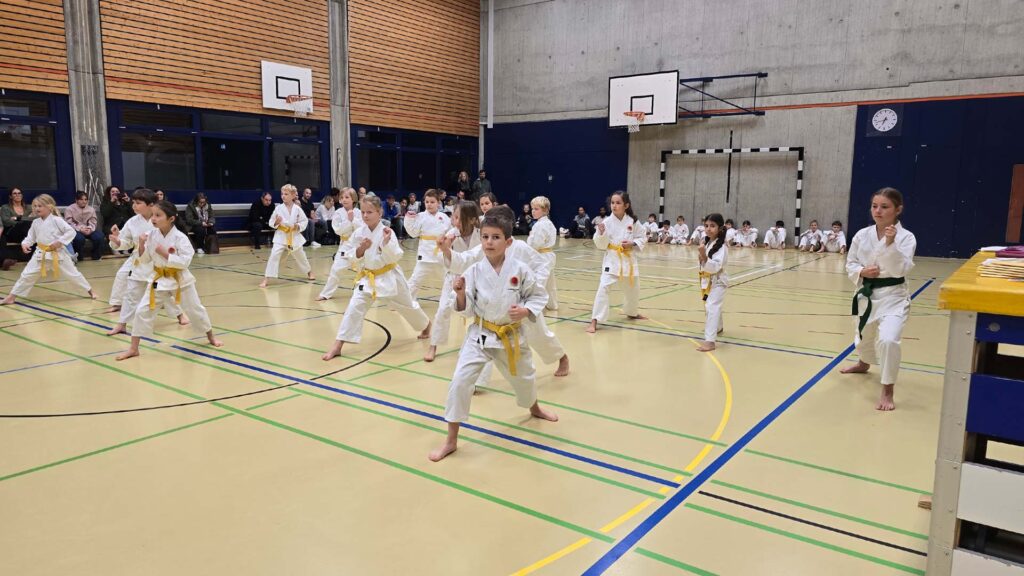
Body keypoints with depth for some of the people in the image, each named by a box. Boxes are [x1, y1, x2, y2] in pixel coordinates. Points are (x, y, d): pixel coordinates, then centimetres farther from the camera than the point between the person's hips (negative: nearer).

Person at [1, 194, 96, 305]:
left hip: (58, 253, -4)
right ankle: (12, 296, 12)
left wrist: (59, 242, -20)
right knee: (27, 274, 3)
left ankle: (90, 290, 17)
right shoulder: (35, 222, 5)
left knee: (72, 273, 3)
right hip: (41, 254, 4)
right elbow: (30, 237, 11)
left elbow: (71, 232, -14)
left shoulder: (56, 220, -11)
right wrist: (25, 244, -8)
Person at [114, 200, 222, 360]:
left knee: (195, 309, 11)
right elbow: (144, 260, 0)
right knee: (142, 310, -2)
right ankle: (133, 348, 8)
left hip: (180, 280, -3)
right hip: (159, 279, 3)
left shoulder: (180, 238, -18)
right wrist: (142, 246, -16)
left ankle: (211, 337, 34)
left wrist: (166, 254, -27)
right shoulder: (151, 235, -6)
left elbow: (185, 261, -22)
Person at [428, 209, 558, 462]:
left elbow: (539, 296, -1)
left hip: (511, 336, 1)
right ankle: (451, 440, 1)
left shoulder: (520, 270, -13)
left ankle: (534, 408, 61)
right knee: (460, 382, -14)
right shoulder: (474, 271, -12)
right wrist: (460, 293, -27)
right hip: (480, 335, -1)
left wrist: (526, 311, -19)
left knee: (524, 376, 24)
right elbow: (466, 310, -9)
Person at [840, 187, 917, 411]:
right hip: (867, 294, 5)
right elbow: (850, 264, 5)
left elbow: (901, 269, -23)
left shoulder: (906, 237, -12)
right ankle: (864, 364, 59)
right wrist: (862, 271, -15)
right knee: (864, 336, 23)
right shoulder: (862, 235, -2)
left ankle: (887, 391, -8)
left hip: (893, 296, -5)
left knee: (888, 339, -25)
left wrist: (891, 244, -34)